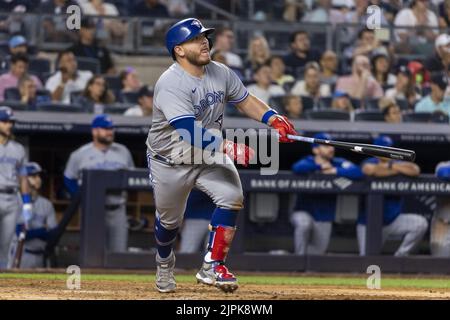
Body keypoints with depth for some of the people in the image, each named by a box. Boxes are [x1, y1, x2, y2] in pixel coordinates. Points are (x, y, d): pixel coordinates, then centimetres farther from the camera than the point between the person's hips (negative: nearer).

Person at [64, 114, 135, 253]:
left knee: (120, 251, -2)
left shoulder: (123, 152, 11)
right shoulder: (80, 154, 1)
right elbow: (69, 179, 7)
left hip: (117, 210, 3)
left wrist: (125, 192, 5)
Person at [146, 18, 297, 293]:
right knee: (169, 219, 13)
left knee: (232, 196, -21)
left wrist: (274, 119, -12)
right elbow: (191, 133, -40)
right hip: (171, 162, -4)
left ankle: (212, 266, -13)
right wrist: (231, 149, -48)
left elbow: (245, 99, 7)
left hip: (210, 157, 4)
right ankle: (164, 262, 48)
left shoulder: (221, 73, -8)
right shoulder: (170, 84, -30)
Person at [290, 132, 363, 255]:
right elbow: (297, 168, -34)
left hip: (324, 219, 4)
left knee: (318, 251, 8)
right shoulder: (308, 162, -9)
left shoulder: (338, 163, -4)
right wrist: (320, 166, -25)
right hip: (303, 213, -4)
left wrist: (335, 171, -25)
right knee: (304, 223, -36)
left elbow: (357, 172, -21)